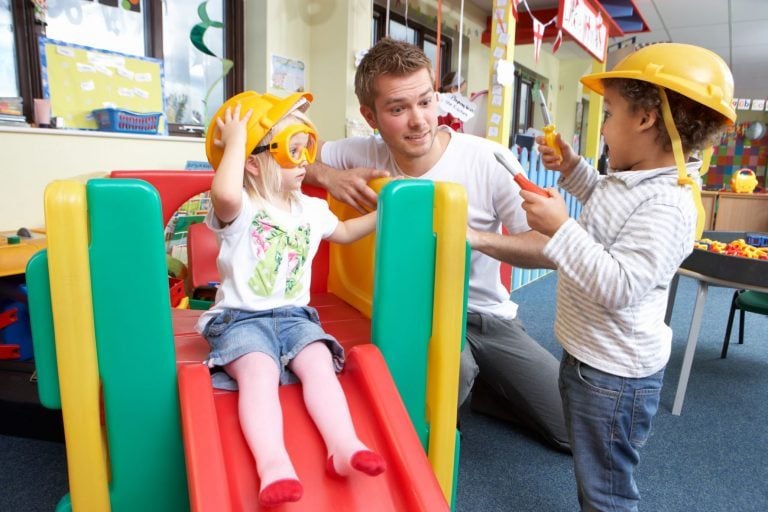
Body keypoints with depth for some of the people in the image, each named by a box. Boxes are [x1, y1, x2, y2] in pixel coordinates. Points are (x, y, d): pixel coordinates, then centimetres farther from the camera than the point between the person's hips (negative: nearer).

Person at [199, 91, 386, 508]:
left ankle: (344, 447, -32)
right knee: (260, 372, -32)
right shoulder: (239, 209, -7)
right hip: (241, 318, -4)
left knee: (320, 362, -25)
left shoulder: (311, 209, 14)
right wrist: (235, 139, -22)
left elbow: (345, 232, 32)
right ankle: (273, 466, -43)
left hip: (294, 315, 5)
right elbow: (224, 194, -34)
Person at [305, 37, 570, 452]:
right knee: (452, 371, -36)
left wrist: (477, 237, -36)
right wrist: (326, 174, -23)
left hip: (489, 316, 2)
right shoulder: (365, 154, -11)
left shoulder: (489, 160, -19)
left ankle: (472, 385, 25)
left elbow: (549, 248, -18)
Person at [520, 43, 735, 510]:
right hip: (590, 356, 10)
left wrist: (560, 228, -32)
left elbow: (618, 286, -33)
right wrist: (572, 169, 16)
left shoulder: (665, 205, -27)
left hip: (613, 375, -10)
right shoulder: (633, 181, 4)